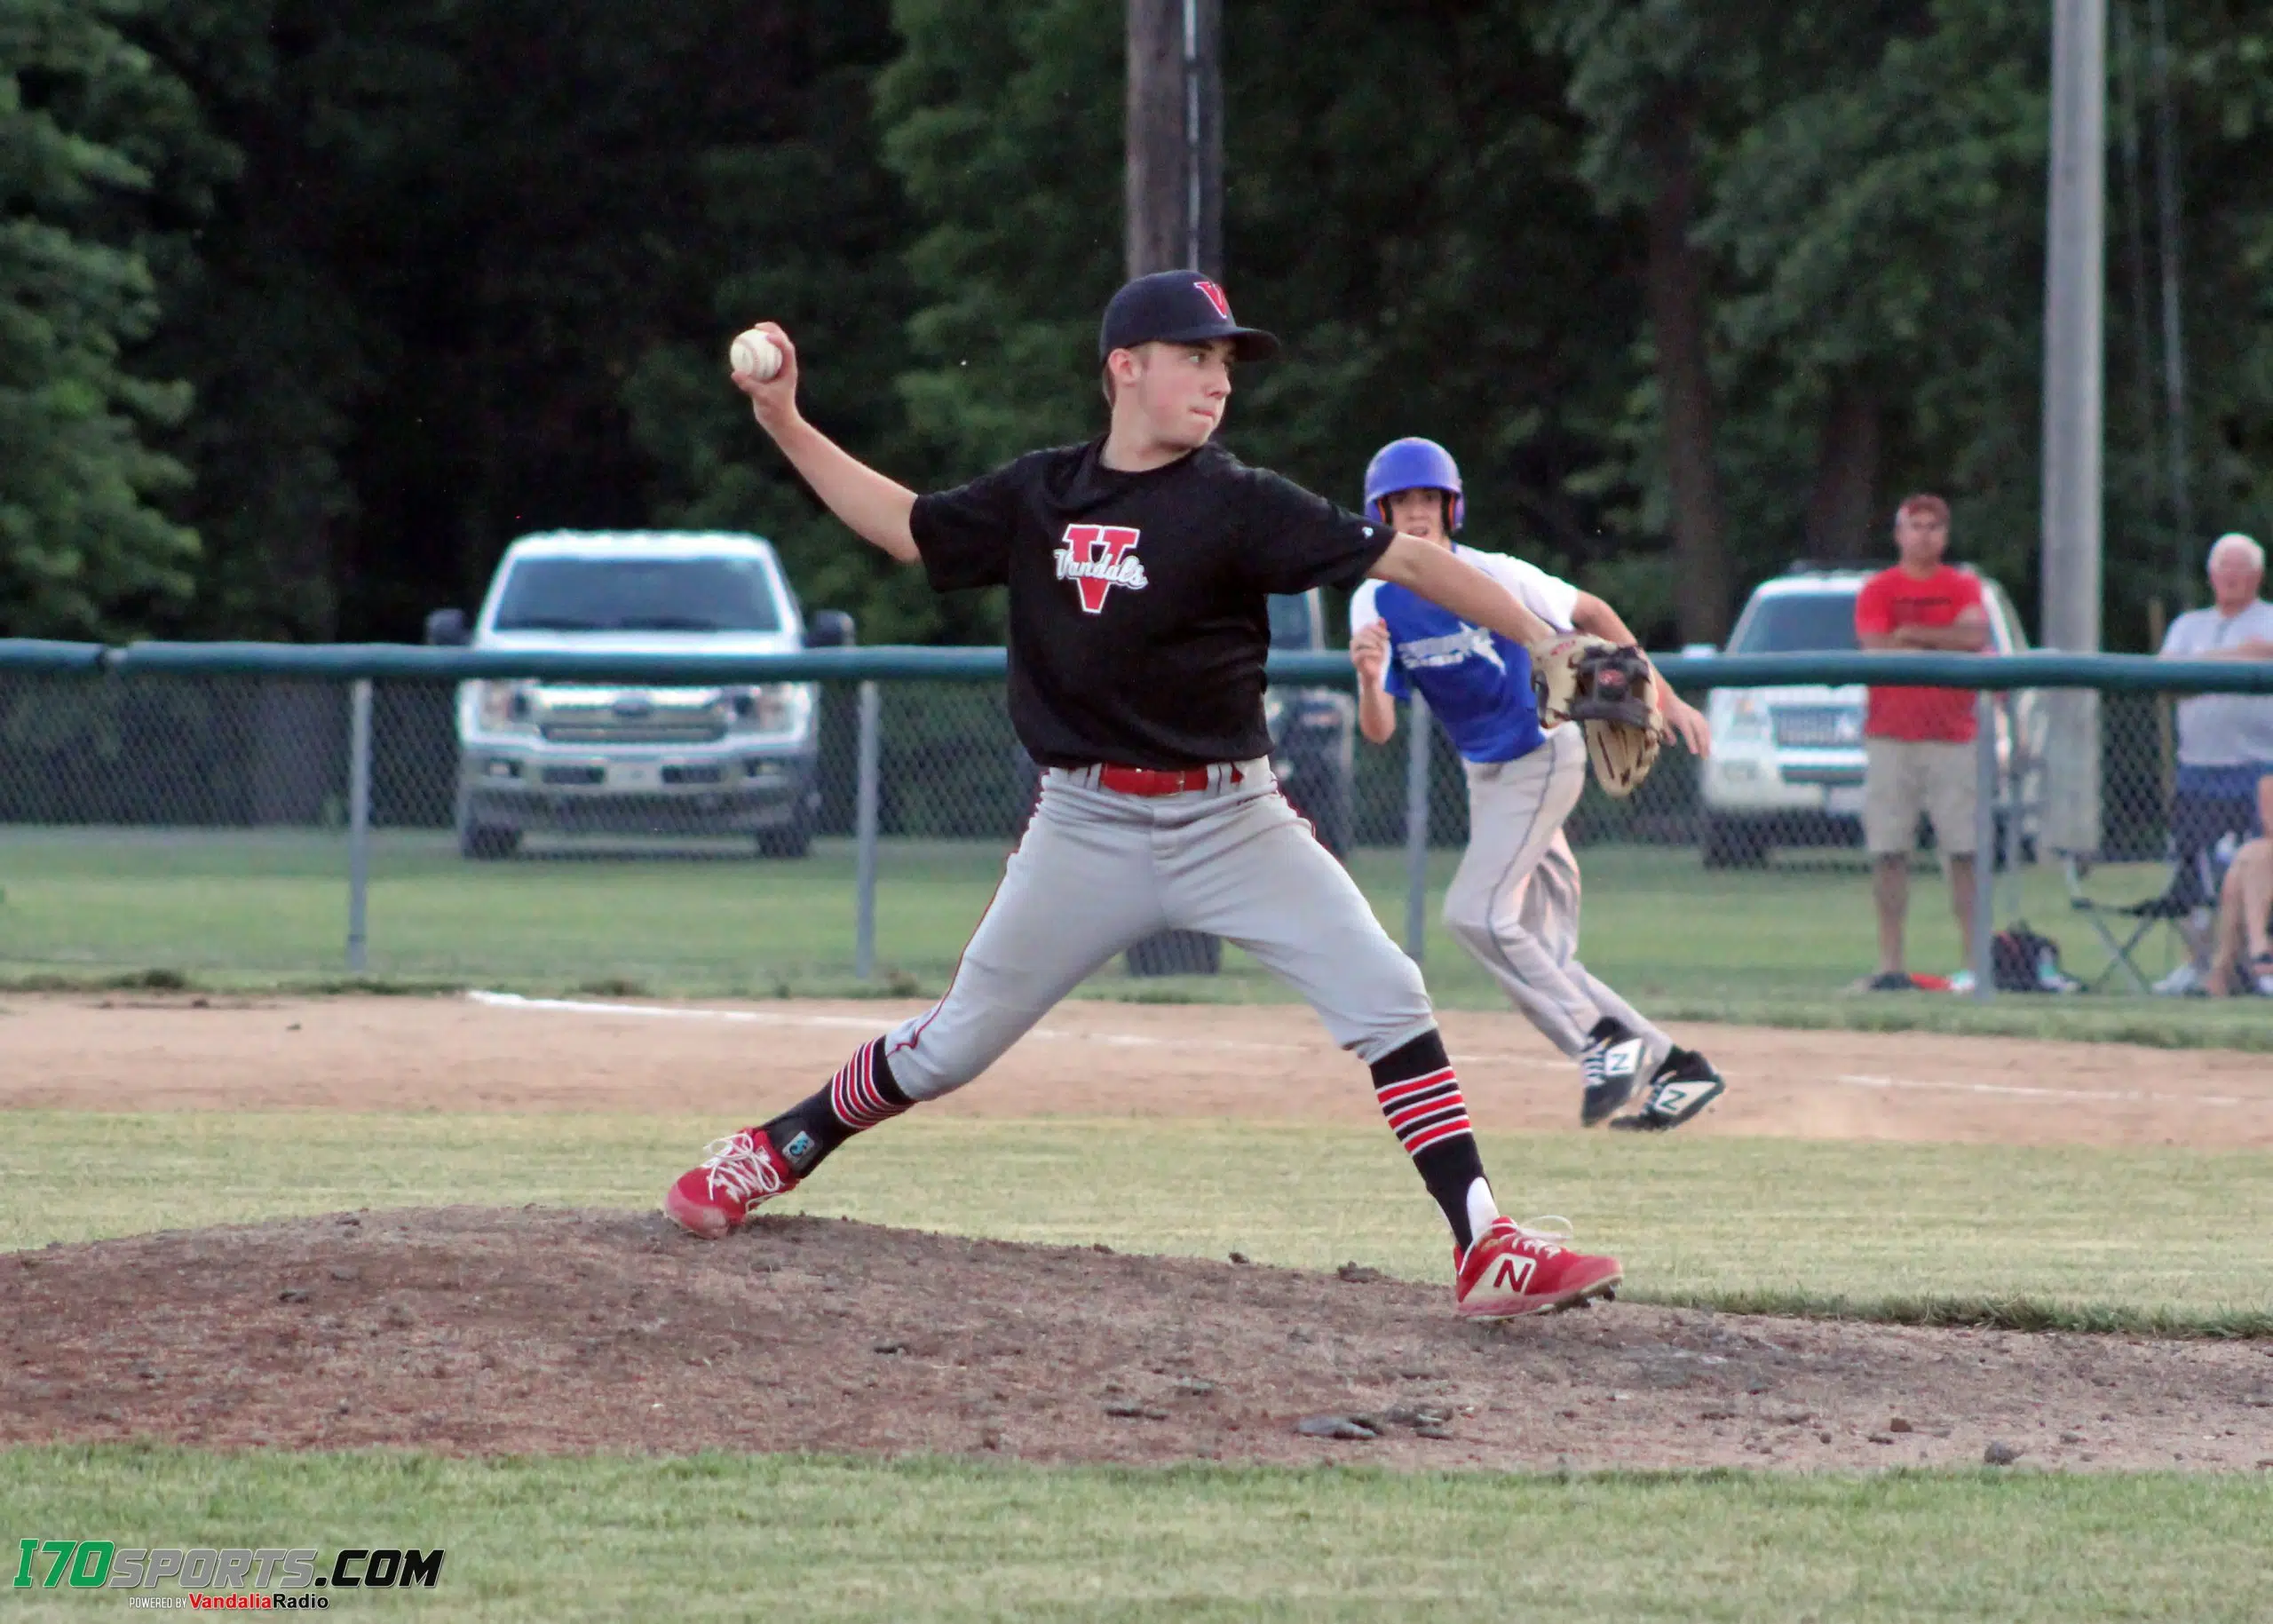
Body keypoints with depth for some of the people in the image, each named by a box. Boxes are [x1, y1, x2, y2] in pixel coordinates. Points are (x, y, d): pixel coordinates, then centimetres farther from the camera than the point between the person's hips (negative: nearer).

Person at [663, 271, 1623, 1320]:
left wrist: (1541, 641, -19)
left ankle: (1487, 1251, -14)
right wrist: (786, 426, 9)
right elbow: (906, 528, 16)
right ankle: (772, 1155, 30)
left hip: (1229, 823, -1)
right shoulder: (1040, 495, 2)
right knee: (956, 1042, 8)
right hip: (1088, 828, 1)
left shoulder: (1237, 505, -8)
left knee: (1385, 999, -15)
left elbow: (1402, 560, -12)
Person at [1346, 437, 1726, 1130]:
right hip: (1485, 776, 6)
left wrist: (1664, 698, -2)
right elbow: (1379, 731, -9)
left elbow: (1592, 614, -2)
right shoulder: (1376, 604, -5)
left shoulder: (1495, 577, -17)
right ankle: (1675, 1066, 14)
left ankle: (1605, 1037, -14)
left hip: (1544, 754, -6)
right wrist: (1370, 680, -32)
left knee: (1474, 912, -21)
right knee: (1539, 957, 6)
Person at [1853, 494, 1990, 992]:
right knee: (1888, 854, -4)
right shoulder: (1877, 590, 8)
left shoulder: (1963, 587, 11)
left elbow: (1975, 635, -7)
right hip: (1890, 739, 0)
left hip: (1952, 738, 0)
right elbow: (1877, 651, -7)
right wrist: (1947, 647, -7)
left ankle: (1975, 962, -4)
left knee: (1964, 853, -5)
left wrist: (1910, 635, -7)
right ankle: (1890, 964, -2)